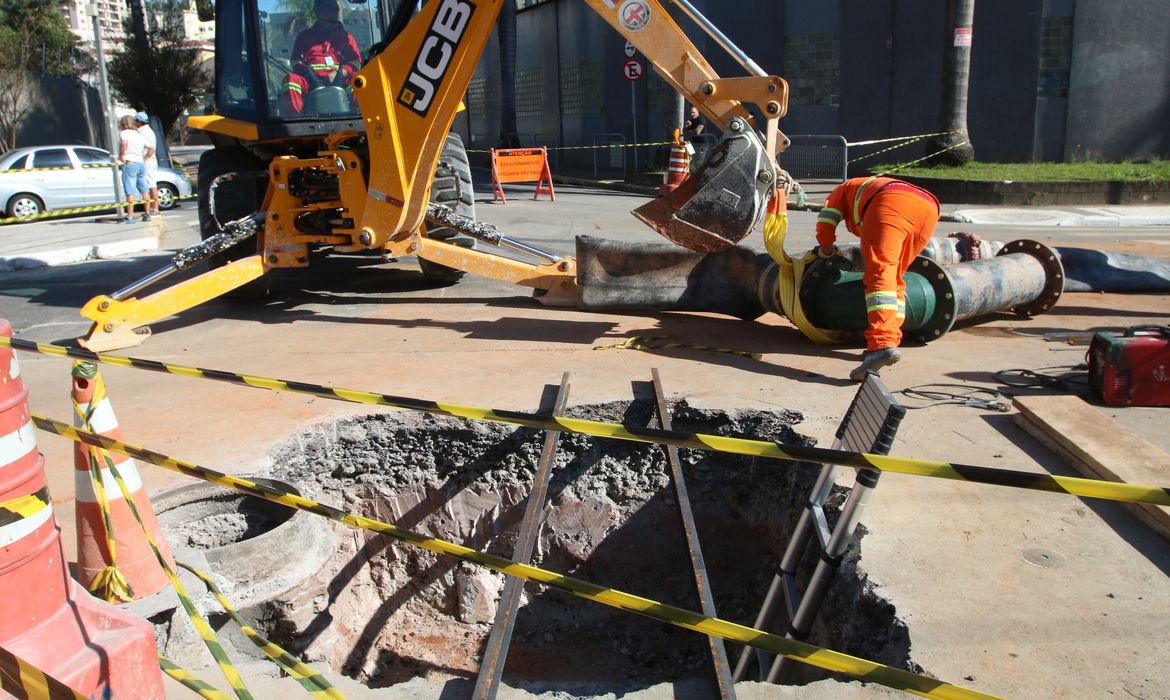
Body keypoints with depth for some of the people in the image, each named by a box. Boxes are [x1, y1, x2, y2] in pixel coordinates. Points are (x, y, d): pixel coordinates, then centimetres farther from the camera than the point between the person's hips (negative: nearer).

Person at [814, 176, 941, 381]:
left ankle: (883, 344, -34)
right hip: (929, 207, 6)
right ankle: (890, 340, 8)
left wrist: (827, 251, 33)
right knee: (894, 277, 16)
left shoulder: (845, 189, 35)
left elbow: (825, 224, 17)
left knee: (880, 273, -16)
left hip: (892, 203, -6)